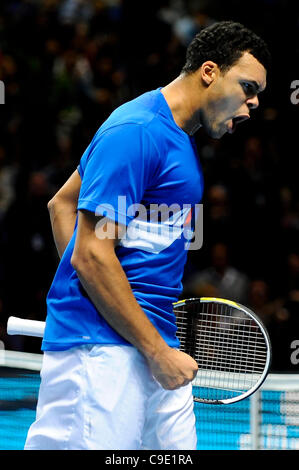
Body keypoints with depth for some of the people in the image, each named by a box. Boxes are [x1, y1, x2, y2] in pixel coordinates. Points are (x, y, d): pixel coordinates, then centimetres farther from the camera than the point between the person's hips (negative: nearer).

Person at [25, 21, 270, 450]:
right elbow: (91, 255, -17)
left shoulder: (178, 138, 19)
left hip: (156, 344, 10)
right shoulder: (138, 132, -12)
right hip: (103, 348, -10)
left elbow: (62, 203, 26)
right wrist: (158, 352, -16)